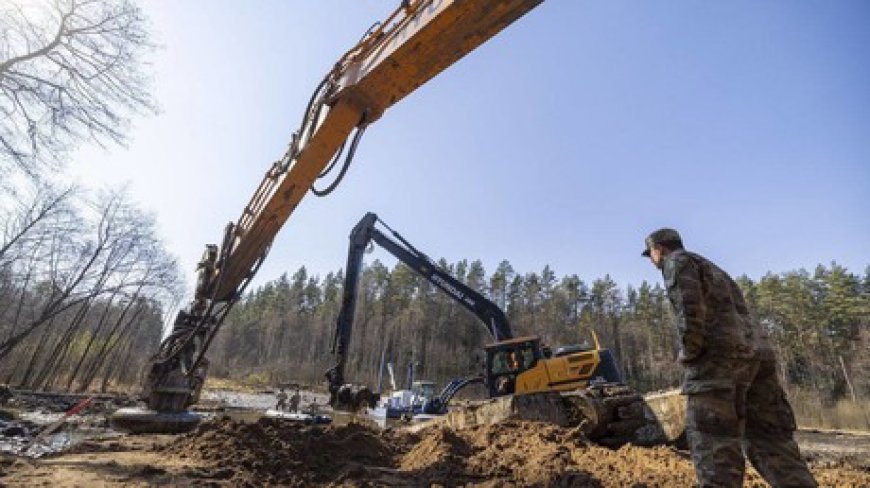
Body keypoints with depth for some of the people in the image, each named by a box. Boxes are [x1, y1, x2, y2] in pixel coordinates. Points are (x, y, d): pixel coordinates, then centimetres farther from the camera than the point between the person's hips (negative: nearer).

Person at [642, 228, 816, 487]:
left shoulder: (677, 261, 5)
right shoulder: (710, 268, 32)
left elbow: (689, 306, -14)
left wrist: (688, 352, -8)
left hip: (718, 353, -9)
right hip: (757, 351, 9)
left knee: (713, 442, -6)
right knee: (770, 440, 11)